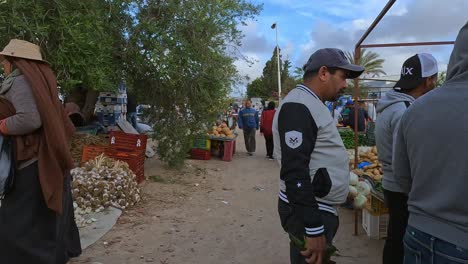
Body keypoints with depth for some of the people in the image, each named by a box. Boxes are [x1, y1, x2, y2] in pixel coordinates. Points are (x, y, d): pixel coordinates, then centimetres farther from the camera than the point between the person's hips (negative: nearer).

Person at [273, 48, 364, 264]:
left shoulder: (311, 104, 15)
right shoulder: (298, 106, -19)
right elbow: (295, 172, -26)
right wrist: (314, 229, -25)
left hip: (320, 208, 10)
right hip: (306, 211, -10)